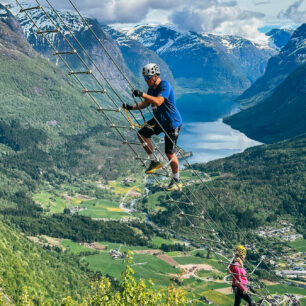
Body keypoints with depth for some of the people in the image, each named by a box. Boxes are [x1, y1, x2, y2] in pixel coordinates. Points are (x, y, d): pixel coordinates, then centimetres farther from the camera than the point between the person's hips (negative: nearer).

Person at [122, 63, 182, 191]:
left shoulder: (165, 86, -23)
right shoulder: (151, 88, 4)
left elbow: (158, 101, -39)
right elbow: (145, 104, 13)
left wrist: (142, 94, -44)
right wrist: (132, 107, -1)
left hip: (172, 123, -9)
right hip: (159, 120, 9)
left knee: (170, 153, -5)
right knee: (142, 134, 0)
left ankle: (176, 181, 10)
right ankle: (154, 161, 13)